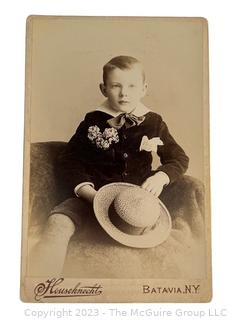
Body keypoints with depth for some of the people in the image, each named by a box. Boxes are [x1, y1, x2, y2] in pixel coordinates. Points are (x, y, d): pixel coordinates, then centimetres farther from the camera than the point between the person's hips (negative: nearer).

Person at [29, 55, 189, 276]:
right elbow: (69, 159, 3)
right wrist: (88, 192, -13)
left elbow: (179, 158, 13)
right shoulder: (93, 121, 2)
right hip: (93, 193, -2)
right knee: (58, 223, -28)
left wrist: (161, 177, -10)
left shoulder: (153, 122, 5)